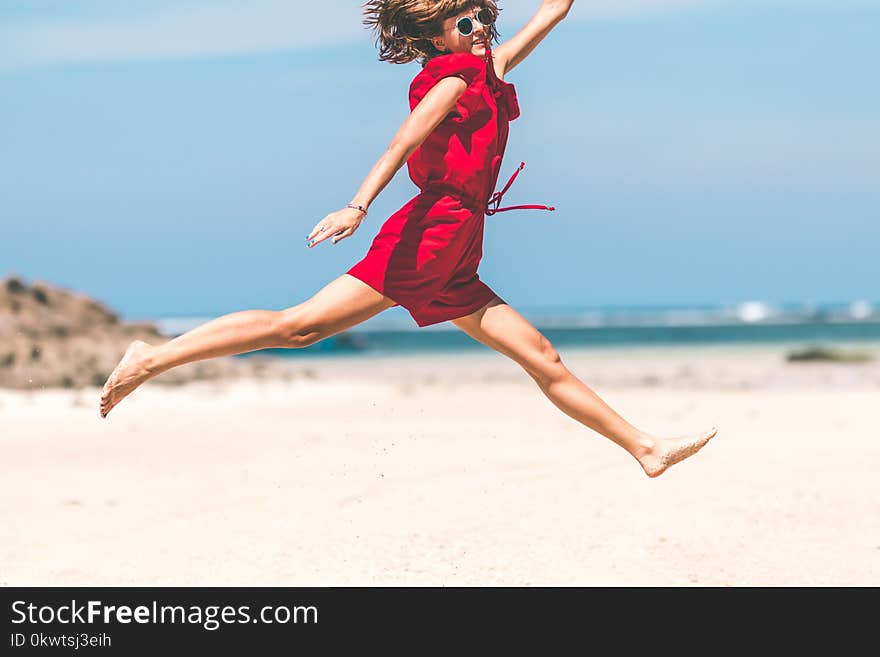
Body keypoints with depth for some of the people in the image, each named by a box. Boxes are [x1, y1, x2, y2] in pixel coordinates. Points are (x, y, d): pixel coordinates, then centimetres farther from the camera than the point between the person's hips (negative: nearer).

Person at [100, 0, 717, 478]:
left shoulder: (490, 68, 22)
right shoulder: (453, 77, -2)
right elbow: (406, 141, -18)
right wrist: (359, 206, -29)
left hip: (451, 270, 9)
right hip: (428, 234, -9)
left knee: (543, 359, 9)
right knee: (301, 323, -15)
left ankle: (646, 448, 12)